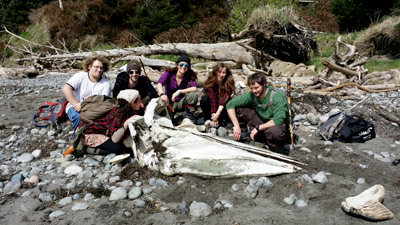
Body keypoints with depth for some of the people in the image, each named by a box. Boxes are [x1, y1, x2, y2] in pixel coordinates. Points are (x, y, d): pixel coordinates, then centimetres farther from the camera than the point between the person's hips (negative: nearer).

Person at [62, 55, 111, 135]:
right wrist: (76, 104, -28)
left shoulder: (106, 83, -2)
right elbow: (66, 89, -16)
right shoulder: (80, 76, -3)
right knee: (79, 117, -35)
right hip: (75, 107, -1)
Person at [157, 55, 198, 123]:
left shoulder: (189, 76, -9)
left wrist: (179, 91, -35)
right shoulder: (169, 73, -13)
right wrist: (162, 94, -52)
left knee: (193, 94, -29)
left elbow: (194, 88, -26)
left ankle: (191, 117, -9)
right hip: (170, 102, -1)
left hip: (181, 102, 1)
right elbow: (159, 83, -31)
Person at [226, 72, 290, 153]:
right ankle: (241, 136, 6)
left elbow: (278, 120, -34)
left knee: (273, 131, -44)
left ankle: (276, 149, -10)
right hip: (262, 123, 5)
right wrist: (236, 126, -21)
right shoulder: (251, 95, -11)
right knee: (238, 109, -12)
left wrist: (258, 128, -28)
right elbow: (230, 104, -12)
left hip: (279, 126, -4)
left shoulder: (278, 96, -24)